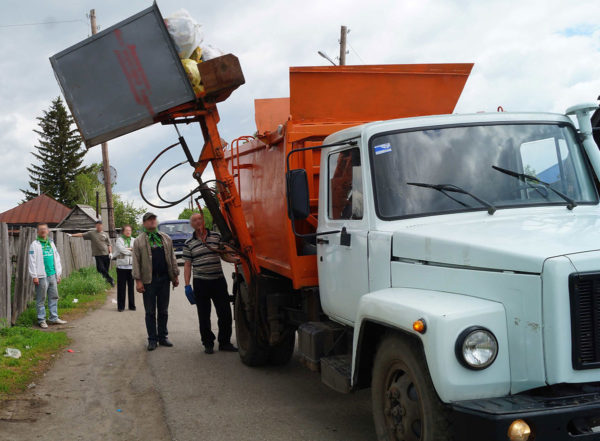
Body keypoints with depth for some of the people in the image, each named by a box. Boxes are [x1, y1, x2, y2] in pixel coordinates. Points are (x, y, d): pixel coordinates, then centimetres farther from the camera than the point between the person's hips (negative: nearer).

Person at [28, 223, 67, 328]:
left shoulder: (51, 243, 16)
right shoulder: (35, 244, -3)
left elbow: (57, 258, 20)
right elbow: (32, 261, -7)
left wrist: (58, 274, 16)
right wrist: (34, 276, -13)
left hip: (52, 275, 6)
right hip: (42, 276, -6)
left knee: (54, 297, 9)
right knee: (41, 299, 0)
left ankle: (54, 318, 16)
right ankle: (41, 320, 6)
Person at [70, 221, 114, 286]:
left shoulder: (105, 234, 9)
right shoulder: (91, 233, 9)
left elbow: (109, 244, 9)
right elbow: (82, 234, 7)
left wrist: (110, 252, -2)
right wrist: (72, 235, 0)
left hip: (106, 254, 0)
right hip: (98, 254, 0)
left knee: (106, 268, 1)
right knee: (100, 268, -12)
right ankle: (110, 279, 0)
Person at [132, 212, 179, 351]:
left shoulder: (166, 238, 12)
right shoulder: (139, 241, 2)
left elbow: (172, 258, 14)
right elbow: (136, 262, -2)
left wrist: (176, 275, 9)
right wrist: (138, 280, -9)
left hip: (164, 279, 3)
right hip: (149, 280, -3)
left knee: (163, 310, 9)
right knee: (150, 312, 2)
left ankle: (162, 337, 18)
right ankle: (152, 339, 9)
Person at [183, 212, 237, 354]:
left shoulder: (216, 236, 5)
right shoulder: (189, 244, 3)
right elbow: (187, 265, 3)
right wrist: (187, 285, -4)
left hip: (218, 280, 1)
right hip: (200, 283, -1)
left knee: (225, 313, 3)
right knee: (204, 316, 6)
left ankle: (225, 342, 17)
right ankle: (208, 344, 18)